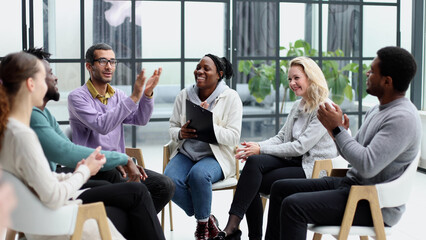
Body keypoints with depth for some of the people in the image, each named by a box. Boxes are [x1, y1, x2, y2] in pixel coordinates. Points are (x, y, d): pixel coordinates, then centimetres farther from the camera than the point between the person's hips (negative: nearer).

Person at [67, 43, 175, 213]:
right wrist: (133, 98, -23)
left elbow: (140, 119, 4)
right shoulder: (77, 97, -6)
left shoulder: (117, 95, 17)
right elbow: (102, 125, -21)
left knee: (165, 185, -13)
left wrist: (147, 94, -14)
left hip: (118, 165, 7)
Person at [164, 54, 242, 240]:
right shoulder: (184, 95, 9)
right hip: (186, 153, 4)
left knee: (199, 175, -37)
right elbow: (172, 128, 12)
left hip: (216, 155, -4)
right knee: (169, 180, -27)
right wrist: (180, 133, -12)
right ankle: (206, 218, -2)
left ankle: (203, 224, -9)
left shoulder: (231, 97, -3)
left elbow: (233, 137, -10)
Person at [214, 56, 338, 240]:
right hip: (292, 161, 7)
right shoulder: (297, 106, 17)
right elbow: (281, 137, 15)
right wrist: (256, 146, -7)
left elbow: (301, 146, -18)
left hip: (312, 170, -7)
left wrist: (261, 149, -16)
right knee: (253, 161, -23)